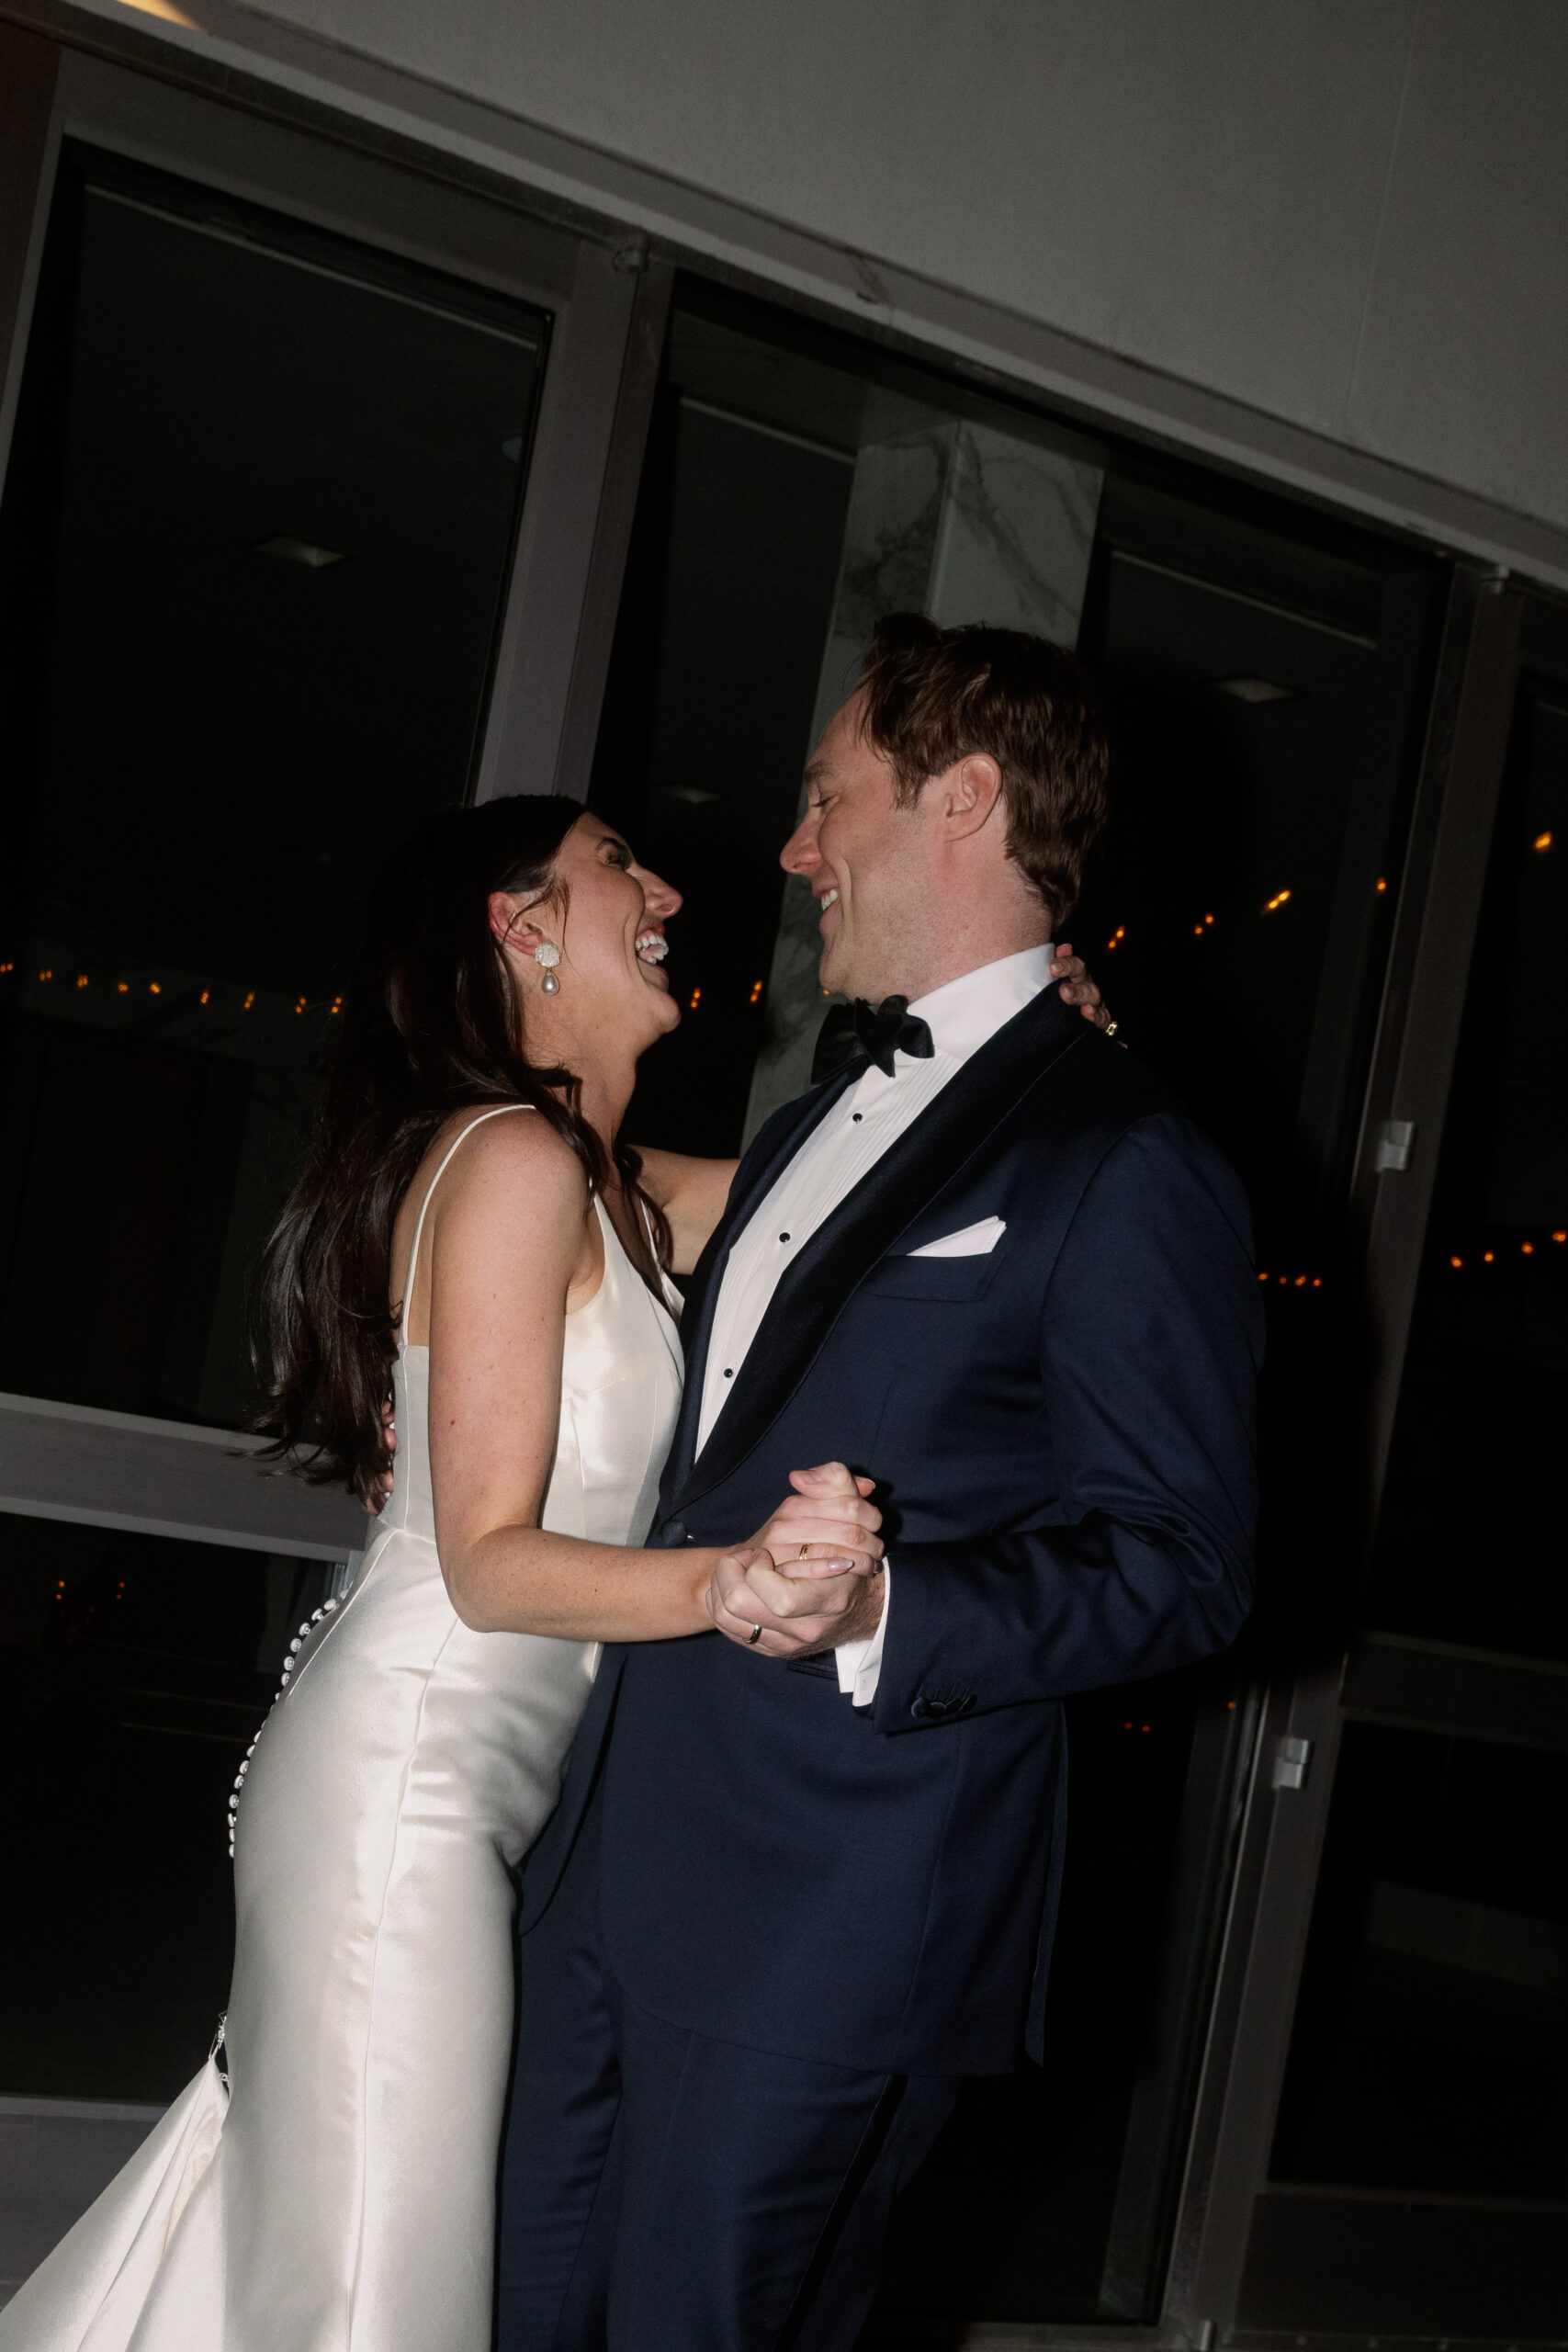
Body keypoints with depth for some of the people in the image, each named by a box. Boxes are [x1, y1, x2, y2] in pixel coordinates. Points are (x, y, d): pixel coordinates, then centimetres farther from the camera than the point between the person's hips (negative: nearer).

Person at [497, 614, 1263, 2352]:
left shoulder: (1126, 1168, -11)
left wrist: (884, 1615, -27)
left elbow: (1176, 1561, -14)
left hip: (828, 1936, -8)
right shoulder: (809, 1125, 19)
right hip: (613, 1867, 8)